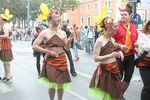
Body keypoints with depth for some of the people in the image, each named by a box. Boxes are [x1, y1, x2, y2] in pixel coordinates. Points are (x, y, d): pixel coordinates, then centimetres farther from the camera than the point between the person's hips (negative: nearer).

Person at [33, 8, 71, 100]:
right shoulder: (45, 32, -6)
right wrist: (48, 51, -15)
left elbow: (66, 48, 8)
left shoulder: (63, 33, 5)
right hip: (51, 61, -3)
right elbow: (35, 46, -8)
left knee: (61, 83, 10)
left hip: (62, 61, 3)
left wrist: (68, 42, -13)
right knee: (53, 84, -2)